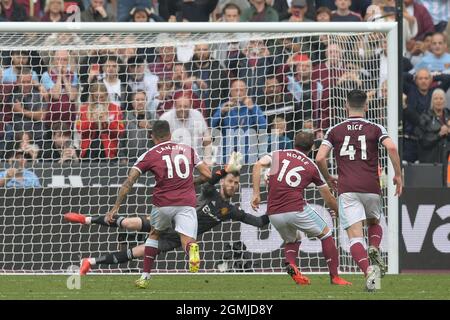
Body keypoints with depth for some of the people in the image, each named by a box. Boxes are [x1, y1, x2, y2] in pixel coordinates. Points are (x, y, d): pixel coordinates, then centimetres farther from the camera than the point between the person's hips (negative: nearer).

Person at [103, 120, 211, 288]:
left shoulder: (149, 155, 8)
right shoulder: (188, 150, 14)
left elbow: (128, 183, 2)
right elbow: (207, 175, 15)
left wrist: (115, 208, 5)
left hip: (163, 202, 0)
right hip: (187, 203, 0)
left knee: (154, 234, 26)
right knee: (187, 241, -4)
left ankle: (145, 277, 24)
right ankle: (192, 249, -41)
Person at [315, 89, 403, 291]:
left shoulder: (335, 131, 8)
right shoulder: (375, 129, 6)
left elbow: (320, 158, 1)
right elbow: (391, 148, -11)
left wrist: (328, 178, 19)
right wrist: (398, 175, 0)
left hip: (347, 190, -1)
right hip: (371, 188, 1)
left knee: (355, 235, -4)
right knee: (374, 223, 28)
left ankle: (368, 270, -28)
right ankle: (374, 249, -2)